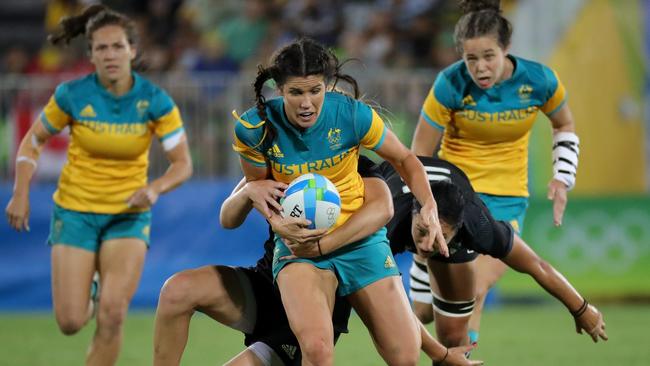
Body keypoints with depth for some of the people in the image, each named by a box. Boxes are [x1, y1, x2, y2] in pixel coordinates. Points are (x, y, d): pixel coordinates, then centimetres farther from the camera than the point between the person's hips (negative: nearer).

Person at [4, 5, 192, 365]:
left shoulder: (155, 101, -12)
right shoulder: (72, 95, -12)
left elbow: (182, 164, -8)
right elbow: (33, 141, 2)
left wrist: (154, 189, -28)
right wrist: (20, 195, -8)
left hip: (128, 214, 0)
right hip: (75, 211, 0)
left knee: (112, 315, -18)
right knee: (70, 322, -6)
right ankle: (85, 297, 32)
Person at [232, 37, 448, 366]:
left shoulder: (353, 115, -15)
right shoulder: (255, 128, -14)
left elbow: (404, 159, 2)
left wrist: (429, 208, -13)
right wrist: (277, 220, -16)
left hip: (362, 239, 1)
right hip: (299, 245, -1)